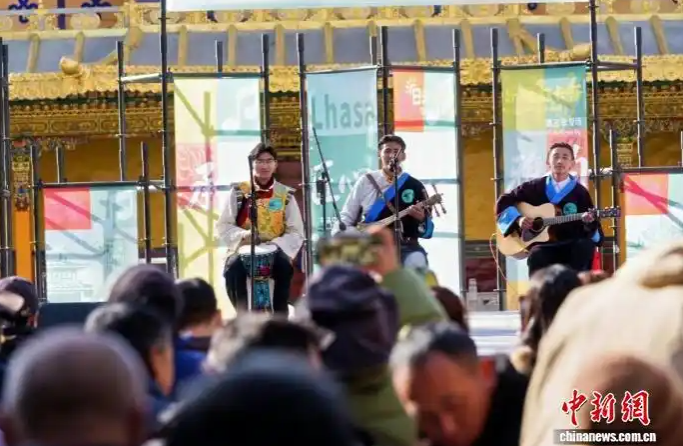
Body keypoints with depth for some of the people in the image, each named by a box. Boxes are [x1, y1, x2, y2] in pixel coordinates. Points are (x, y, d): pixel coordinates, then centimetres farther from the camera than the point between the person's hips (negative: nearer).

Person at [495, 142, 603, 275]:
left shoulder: (580, 192, 5)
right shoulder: (535, 186, 7)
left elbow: (593, 233, 2)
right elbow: (503, 201, 13)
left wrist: (588, 223, -22)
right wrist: (518, 219, -4)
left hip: (571, 246, 1)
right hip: (543, 246, -1)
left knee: (586, 245, -33)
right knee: (536, 257, -35)